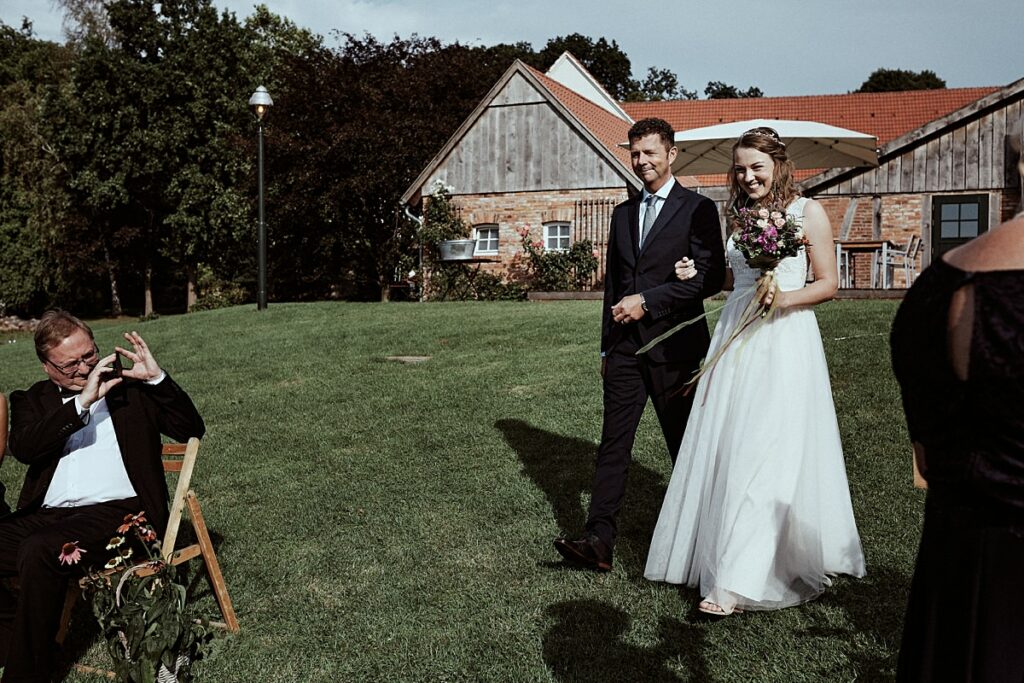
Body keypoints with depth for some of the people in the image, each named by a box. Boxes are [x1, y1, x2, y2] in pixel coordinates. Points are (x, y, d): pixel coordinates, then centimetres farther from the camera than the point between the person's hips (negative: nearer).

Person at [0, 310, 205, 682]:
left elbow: (192, 429, 9)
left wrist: (157, 377, -3)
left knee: (38, 551, -31)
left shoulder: (130, 386, 16)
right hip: (48, 513, 4)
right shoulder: (31, 400, 19)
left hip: (119, 511, -4)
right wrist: (82, 402, -10)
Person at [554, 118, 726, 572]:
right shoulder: (622, 213, 16)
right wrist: (606, 346, 18)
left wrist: (648, 301, -16)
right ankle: (599, 542, -2)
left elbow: (711, 277, -12)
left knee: (686, 446, 8)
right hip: (625, 346, 5)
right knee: (613, 444, -1)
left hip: (674, 346, -5)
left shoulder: (698, 209, -3)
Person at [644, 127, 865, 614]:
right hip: (735, 338, 6)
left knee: (766, 453, -10)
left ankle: (738, 582, -10)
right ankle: (719, 553, 20)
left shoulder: (807, 212, -1)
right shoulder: (739, 215, 14)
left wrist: (785, 299, -17)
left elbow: (828, 284, -1)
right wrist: (698, 276, 8)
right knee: (725, 449, 5)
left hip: (784, 341, -6)